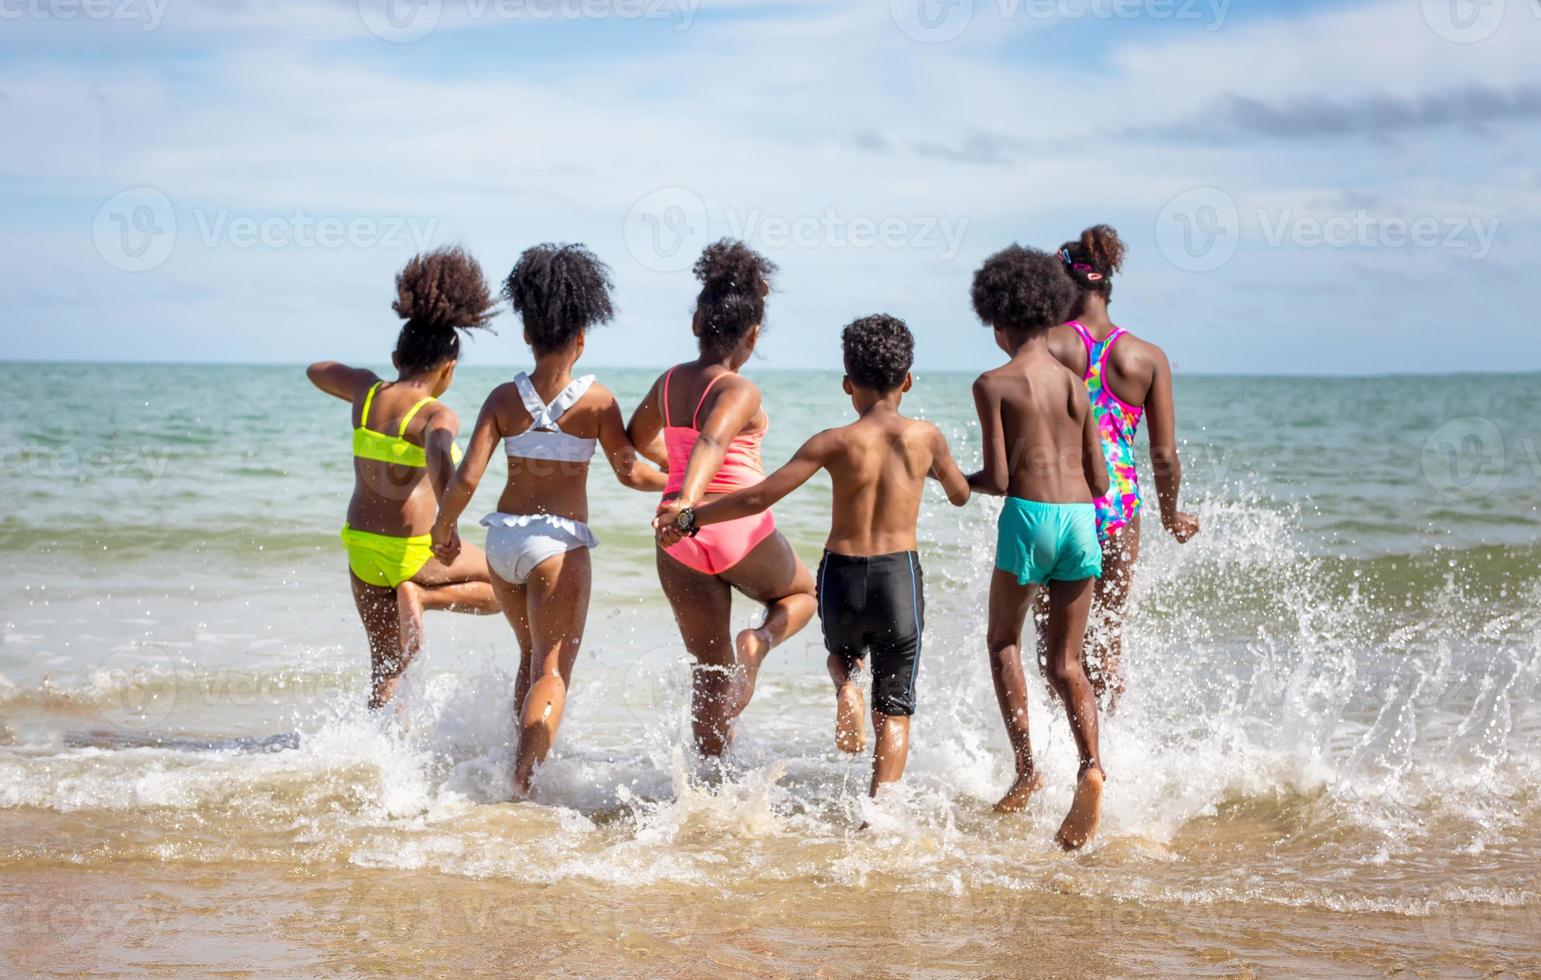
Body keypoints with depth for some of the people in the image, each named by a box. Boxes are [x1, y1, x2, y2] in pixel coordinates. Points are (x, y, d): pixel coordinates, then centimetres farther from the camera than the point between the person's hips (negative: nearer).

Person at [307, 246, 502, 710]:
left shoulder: (367, 391, 3)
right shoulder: (437, 415, -14)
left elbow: (316, 370, 23)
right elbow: (438, 449, -37)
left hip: (362, 547, 6)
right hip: (412, 552, -6)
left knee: (387, 667, 17)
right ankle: (422, 596, -6)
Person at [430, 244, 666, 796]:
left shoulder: (504, 398, -1)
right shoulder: (596, 400, -7)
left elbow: (467, 479, -5)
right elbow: (630, 472, -2)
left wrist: (443, 530, 11)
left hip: (502, 537, 4)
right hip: (559, 542, -4)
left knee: (532, 657, 23)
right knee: (553, 670, -2)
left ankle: (523, 765, 28)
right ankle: (522, 781, -17)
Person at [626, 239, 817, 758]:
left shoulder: (668, 382, 7)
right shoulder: (739, 392, -13)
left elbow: (636, 439, 25)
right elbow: (711, 443, -32)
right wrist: (687, 500, -47)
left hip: (680, 541, 5)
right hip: (740, 529, -5)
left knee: (711, 667, 13)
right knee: (801, 594, 26)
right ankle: (760, 639, -6)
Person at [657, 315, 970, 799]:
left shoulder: (835, 443, -5)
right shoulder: (925, 437, -1)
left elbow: (760, 496, -10)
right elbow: (960, 494, 17)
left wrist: (690, 517, 0)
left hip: (841, 576, 0)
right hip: (900, 577, 0)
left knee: (841, 653, 34)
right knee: (894, 714, 8)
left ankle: (846, 689, 0)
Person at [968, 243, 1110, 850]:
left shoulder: (995, 384, -2)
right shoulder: (1076, 385, 12)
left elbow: (998, 480, -7)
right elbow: (1099, 481, 11)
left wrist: (953, 480, 13)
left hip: (1029, 516, -4)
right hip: (1082, 519, 4)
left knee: (1004, 641, 18)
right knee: (1065, 662, 11)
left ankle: (1026, 767, 5)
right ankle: (1090, 764, -13)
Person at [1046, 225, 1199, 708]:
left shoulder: (1048, 346, -7)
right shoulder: (1148, 357, 1)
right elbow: (1165, 456, 1)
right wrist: (1171, 516, 17)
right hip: (1119, 506, 2)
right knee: (1108, 633, 17)